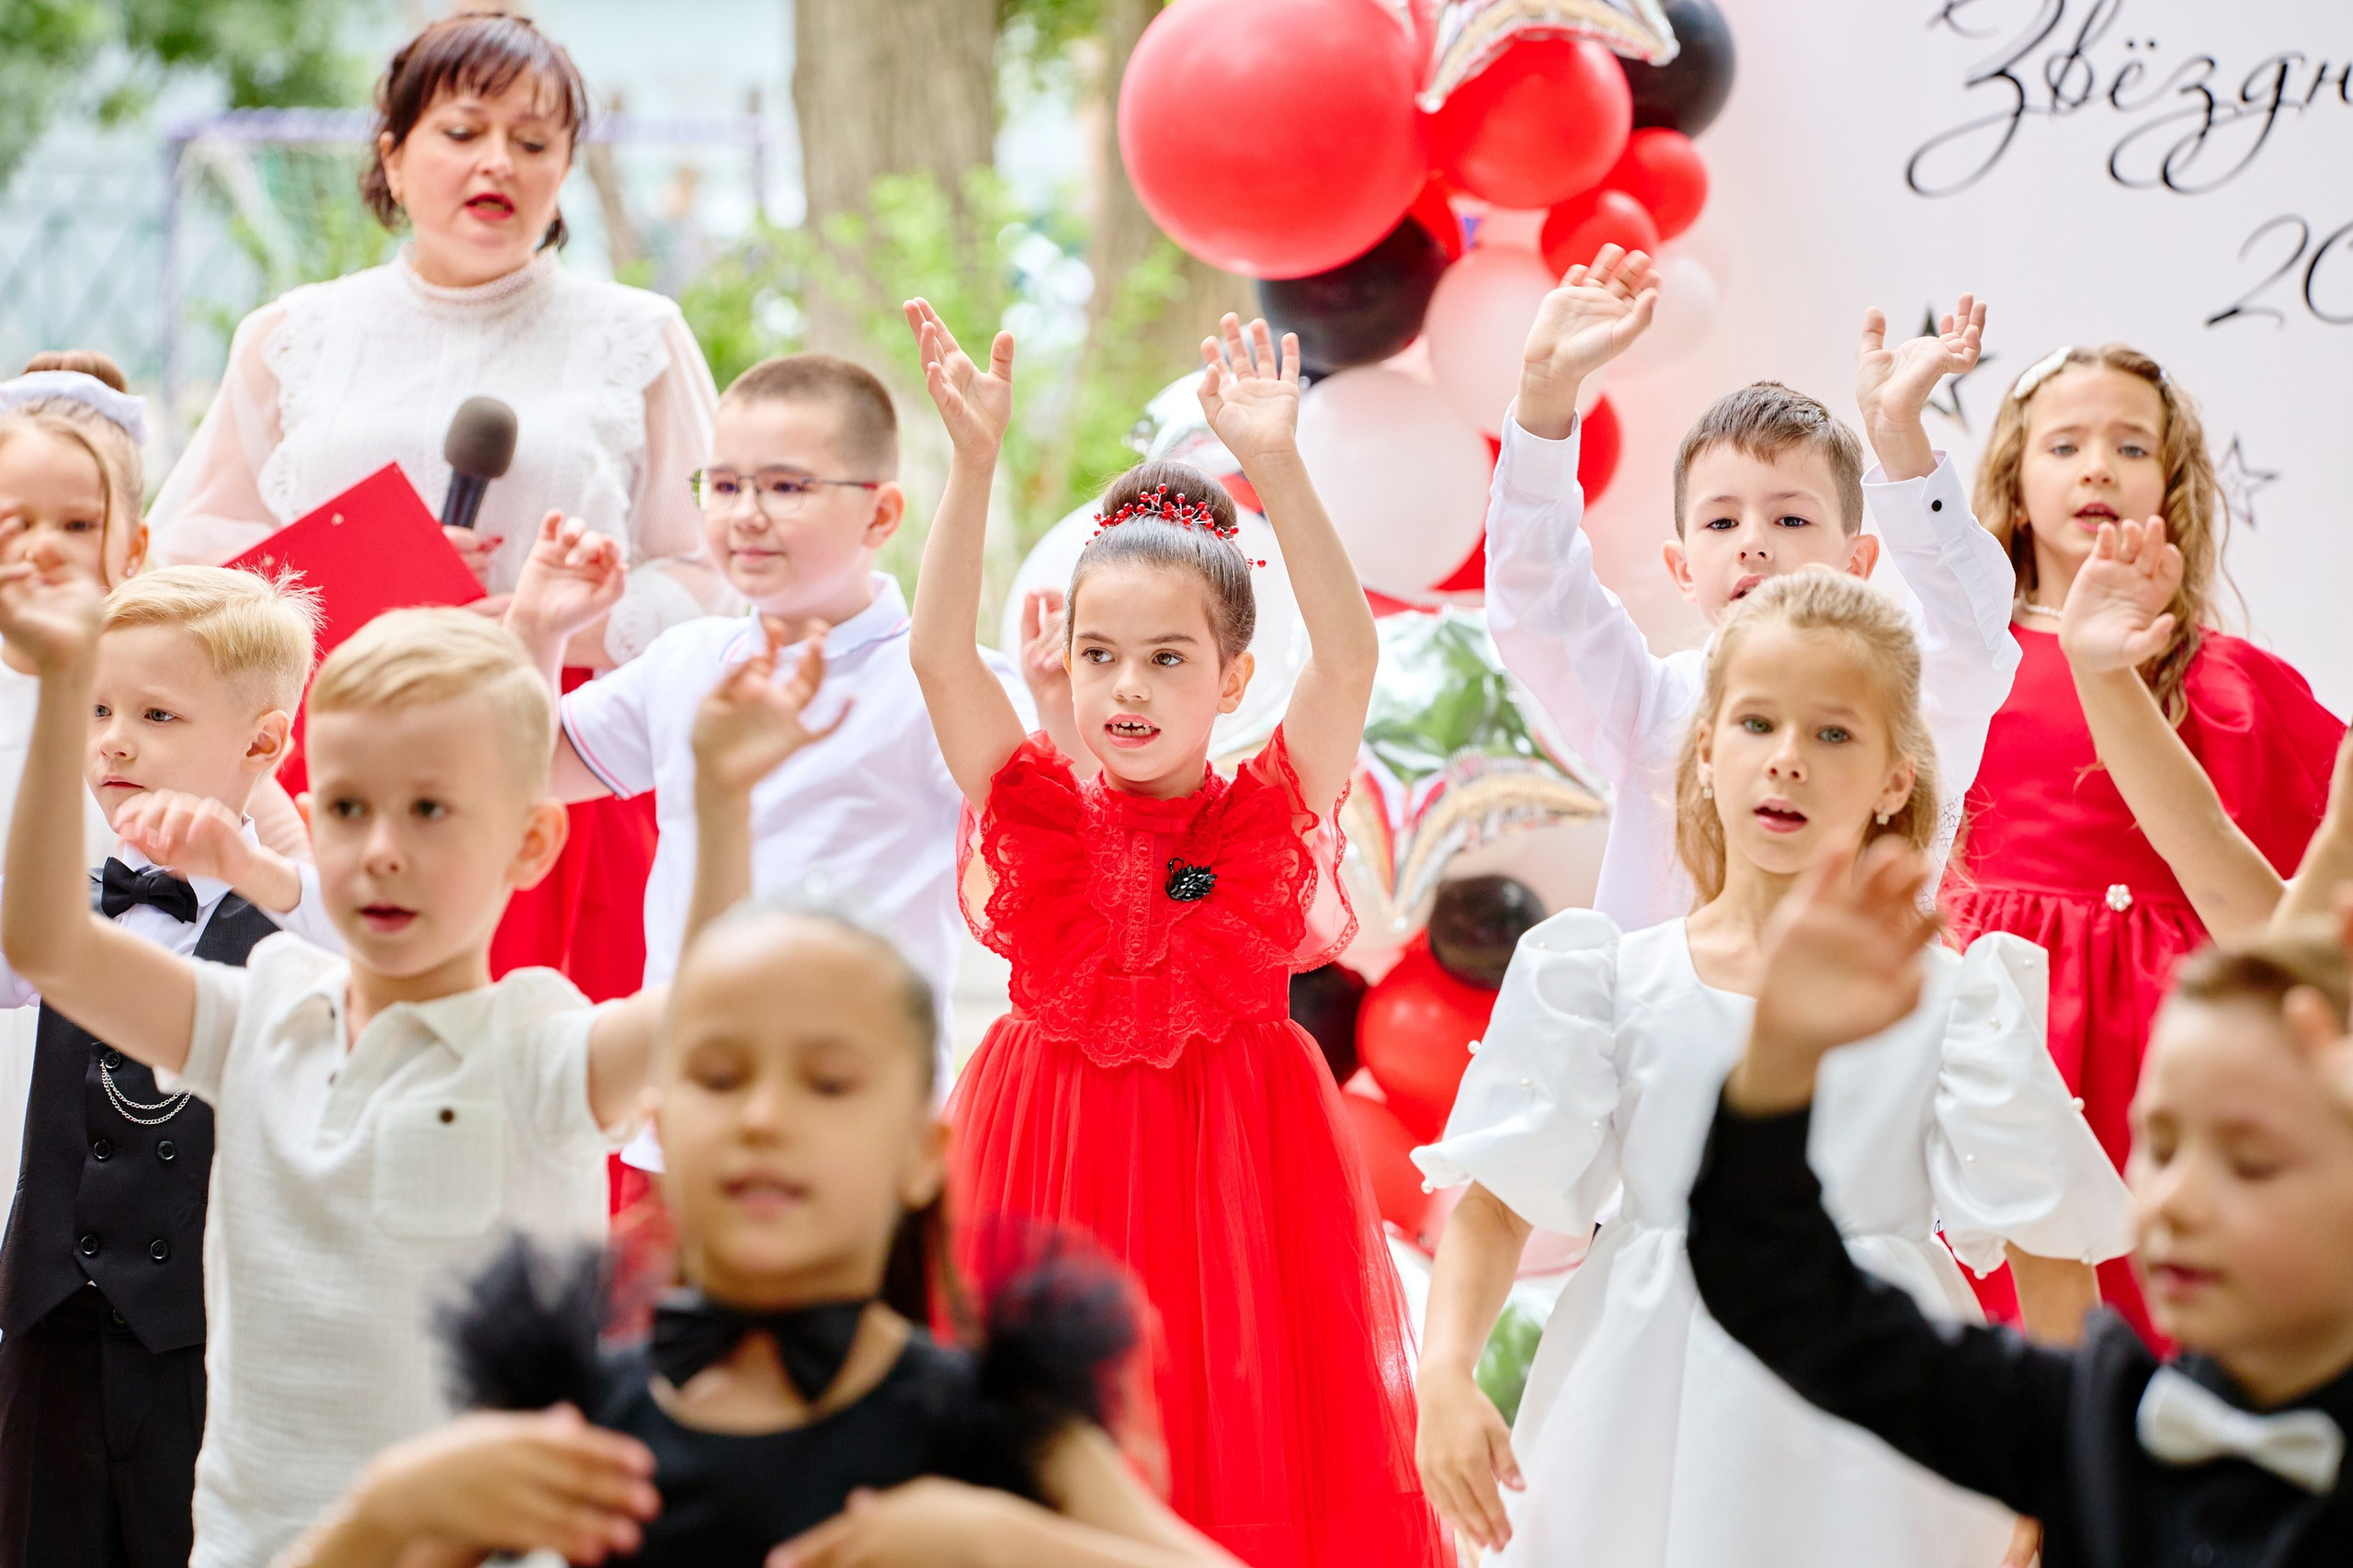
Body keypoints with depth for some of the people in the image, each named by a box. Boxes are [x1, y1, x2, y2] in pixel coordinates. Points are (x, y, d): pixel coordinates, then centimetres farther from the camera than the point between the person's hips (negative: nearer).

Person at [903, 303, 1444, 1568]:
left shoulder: (1270, 813, -4)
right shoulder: (1041, 812, -1)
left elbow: (1347, 661, -18)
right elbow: (940, 655, -12)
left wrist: (1275, 470, -28)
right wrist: (975, 462, -22)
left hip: (1234, 1164, -1)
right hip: (1056, 1165, 1)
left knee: (1242, 1441, 3)